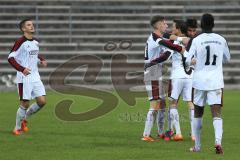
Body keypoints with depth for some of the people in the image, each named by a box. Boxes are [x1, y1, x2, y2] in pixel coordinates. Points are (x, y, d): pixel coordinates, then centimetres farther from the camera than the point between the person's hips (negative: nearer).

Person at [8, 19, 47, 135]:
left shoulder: (35, 42, 11)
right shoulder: (20, 42, -12)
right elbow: (11, 58, -15)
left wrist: (41, 60, 8)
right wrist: (22, 69, -25)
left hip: (35, 77, 7)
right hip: (24, 78, -7)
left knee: (42, 101, -2)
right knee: (25, 104, -5)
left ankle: (24, 118, 20)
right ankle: (17, 128, 13)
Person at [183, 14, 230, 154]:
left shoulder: (197, 40, -5)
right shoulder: (221, 40, 4)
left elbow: (187, 60, -5)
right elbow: (227, 59, 19)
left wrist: (184, 51, 15)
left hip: (199, 80, -1)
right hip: (216, 81, 1)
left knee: (198, 113, 14)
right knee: (216, 113, -6)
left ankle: (197, 146, 18)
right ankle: (218, 141, -28)